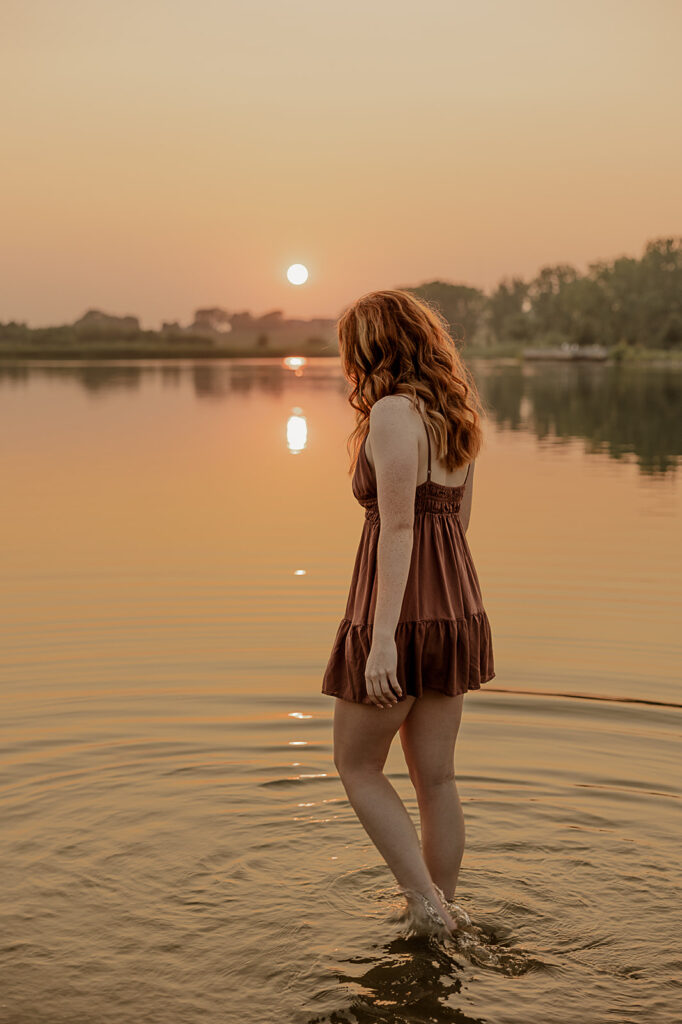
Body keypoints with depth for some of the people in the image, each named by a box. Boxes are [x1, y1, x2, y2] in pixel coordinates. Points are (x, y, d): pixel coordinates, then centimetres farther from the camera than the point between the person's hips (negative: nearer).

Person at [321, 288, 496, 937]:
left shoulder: (393, 412, -14)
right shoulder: (454, 414, 11)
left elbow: (398, 527, -21)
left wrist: (383, 638, -23)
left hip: (399, 617, -8)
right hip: (456, 609, 8)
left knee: (356, 767, 10)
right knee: (435, 778, 14)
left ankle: (428, 908, 5)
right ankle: (443, 918, 23)